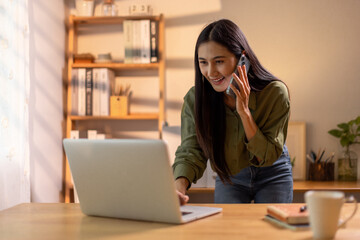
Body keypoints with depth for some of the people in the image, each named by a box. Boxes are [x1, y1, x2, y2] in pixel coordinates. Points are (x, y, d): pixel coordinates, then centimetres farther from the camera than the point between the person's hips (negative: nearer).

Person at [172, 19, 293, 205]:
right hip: (229, 178, 1)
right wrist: (179, 188, -47)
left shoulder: (275, 93, -27)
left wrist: (244, 112, -37)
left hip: (272, 177, -1)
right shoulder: (195, 99, -22)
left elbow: (268, 156, -24)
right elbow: (190, 153, -25)